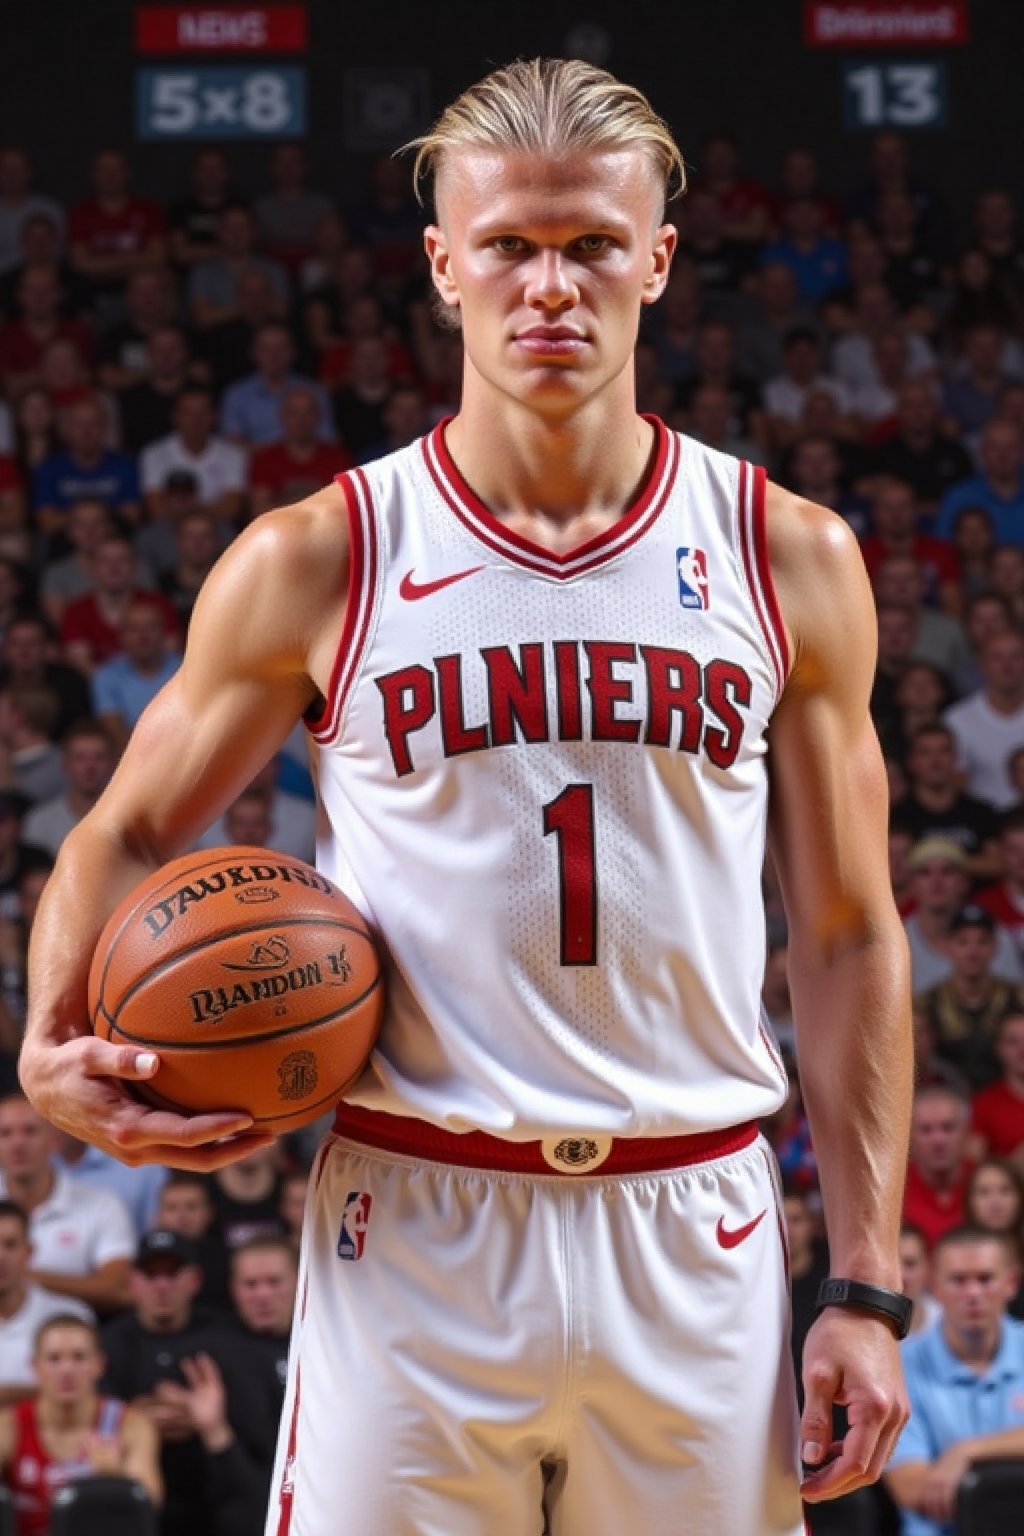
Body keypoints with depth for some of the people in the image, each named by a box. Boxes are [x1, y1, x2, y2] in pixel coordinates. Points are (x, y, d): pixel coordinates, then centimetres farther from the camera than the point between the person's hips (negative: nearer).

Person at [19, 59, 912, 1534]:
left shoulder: (791, 561, 4)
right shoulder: (312, 565, 0)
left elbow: (849, 935, 7)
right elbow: (127, 835, 11)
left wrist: (867, 1286, 2)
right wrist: (58, 1043, -10)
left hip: (693, 1237, 1)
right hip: (410, 1232, -1)